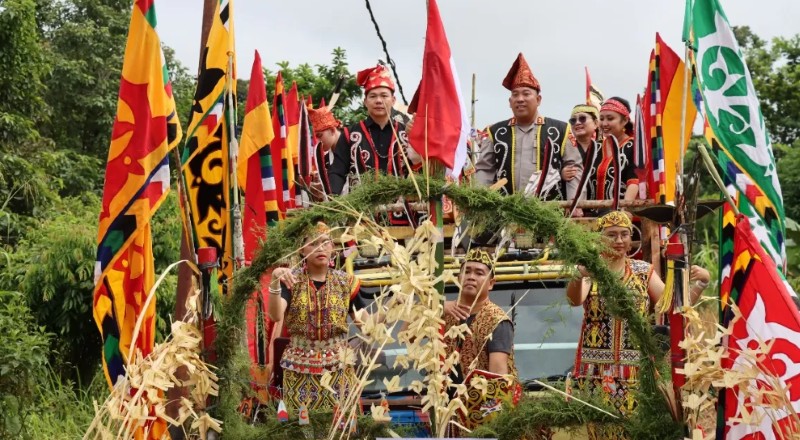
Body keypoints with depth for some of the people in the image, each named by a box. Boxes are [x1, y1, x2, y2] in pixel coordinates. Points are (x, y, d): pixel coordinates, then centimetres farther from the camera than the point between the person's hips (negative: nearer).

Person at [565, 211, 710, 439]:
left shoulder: (644, 271, 9)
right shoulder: (589, 269, -1)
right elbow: (574, 299, -22)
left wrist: (700, 283, -8)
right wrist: (579, 275, -43)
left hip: (636, 368, 2)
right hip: (597, 367, -2)